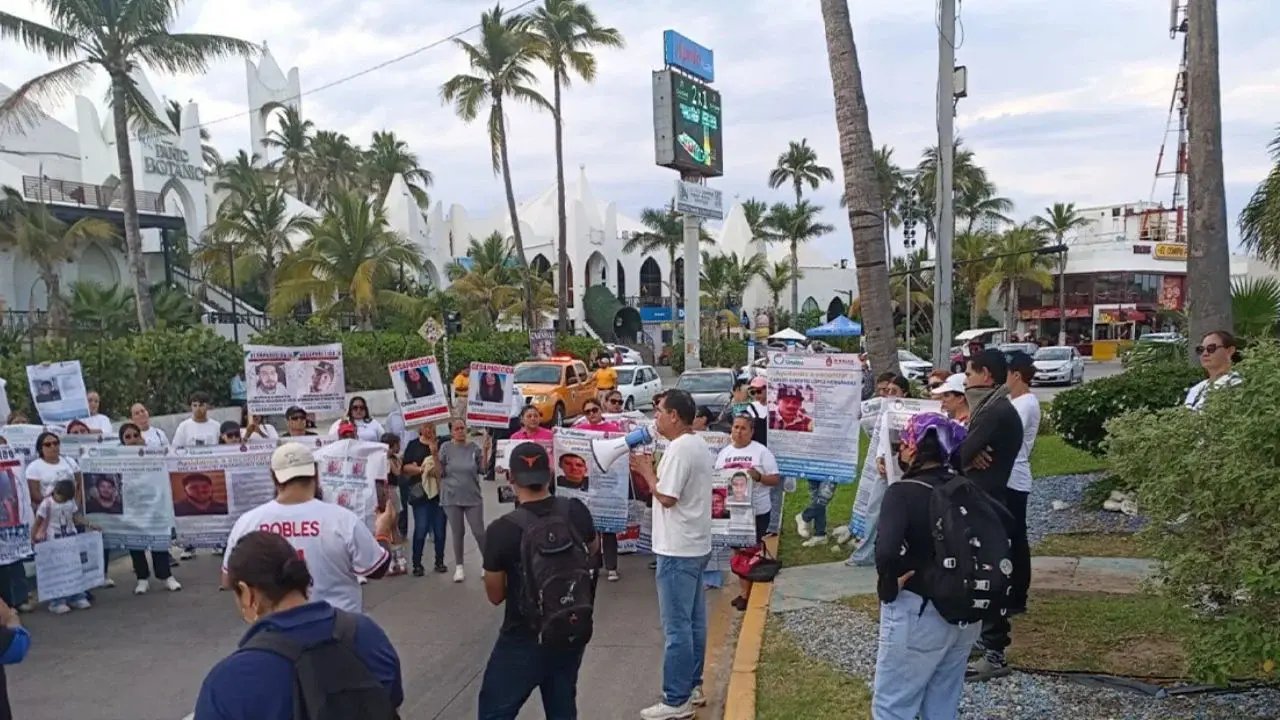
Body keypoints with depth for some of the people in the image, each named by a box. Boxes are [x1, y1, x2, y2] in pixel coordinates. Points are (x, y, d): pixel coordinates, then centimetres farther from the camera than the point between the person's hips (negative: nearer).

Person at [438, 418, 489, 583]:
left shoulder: (474, 447, 0)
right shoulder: (446, 448, -3)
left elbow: (483, 468, -1)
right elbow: (441, 472, -3)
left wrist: (486, 451, -11)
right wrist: (435, 456, -16)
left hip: (473, 497, 0)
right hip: (451, 498, 0)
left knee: (479, 532, 2)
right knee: (457, 533, 8)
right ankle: (459, 567, 19)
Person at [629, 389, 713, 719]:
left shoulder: (678, 449, -19)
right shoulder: (698, 445, 12)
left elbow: (666, 497, -21)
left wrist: (646, 471, -7)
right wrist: (654, 471, 6)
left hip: (677, 550, -10)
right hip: (695, 546, 10)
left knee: (676, 627, -3)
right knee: (694, 621, 16)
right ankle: (693, 687, 25)